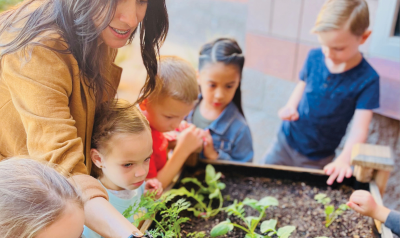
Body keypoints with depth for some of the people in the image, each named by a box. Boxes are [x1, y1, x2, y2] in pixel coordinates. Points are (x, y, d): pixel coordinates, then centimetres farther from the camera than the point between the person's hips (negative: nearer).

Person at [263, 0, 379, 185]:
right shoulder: (315, 57, -9)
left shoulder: (367, 80, -20)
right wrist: (291, 106, -11)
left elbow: (359, 128, -24)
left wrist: (344, 159, -40)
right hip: (286, 142, 4)